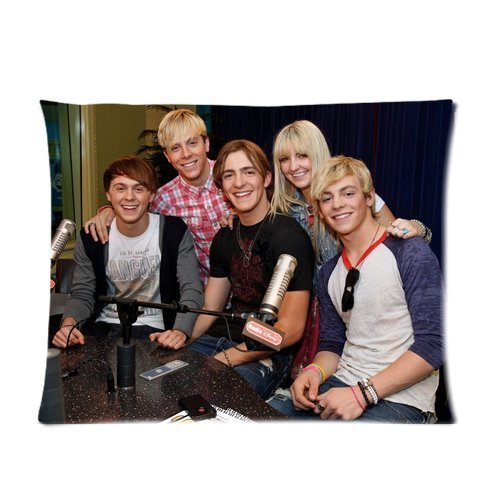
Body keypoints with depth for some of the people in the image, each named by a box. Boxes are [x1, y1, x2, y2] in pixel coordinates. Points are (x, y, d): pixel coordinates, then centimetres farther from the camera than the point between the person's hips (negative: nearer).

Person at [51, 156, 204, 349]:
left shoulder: (176, 232, -9)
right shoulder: (90, 237, -1)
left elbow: (192, 289, -14)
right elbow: (83, 294, 3)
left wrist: (180, 331, -33)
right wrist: (69, 323, -20)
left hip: (154, 330, -3)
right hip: (103, 327, 3)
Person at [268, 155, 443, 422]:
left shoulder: (411, 254, -9)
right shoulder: (329, 272, 12)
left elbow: (431, 345, -14)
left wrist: (362, 393, -20)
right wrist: (314, 371, -8)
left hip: (399, 398, -5)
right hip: (342, 384, 6)